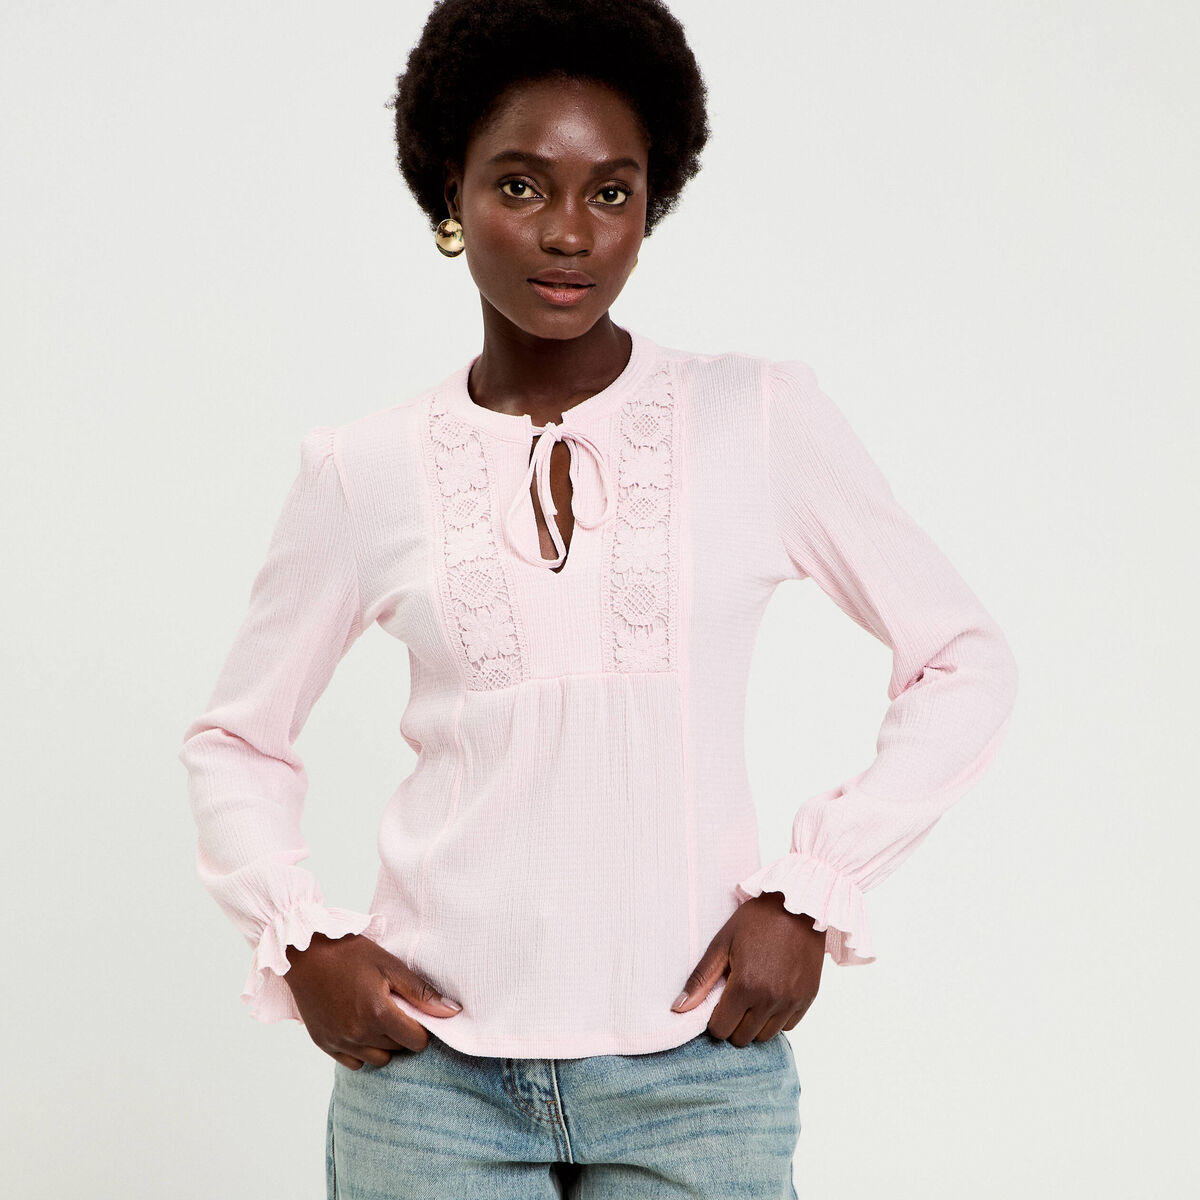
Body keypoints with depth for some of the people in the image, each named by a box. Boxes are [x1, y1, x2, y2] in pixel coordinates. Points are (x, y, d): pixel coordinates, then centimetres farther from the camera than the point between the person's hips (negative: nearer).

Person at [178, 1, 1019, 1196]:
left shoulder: (762, 417, -3)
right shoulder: (367, 468, 0)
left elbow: (964, 663, 3)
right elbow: (234, 740, 11)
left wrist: (809, 894, -4)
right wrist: (297, 938, -4)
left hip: (695, 1068, 0)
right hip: (432, 1065, 1)